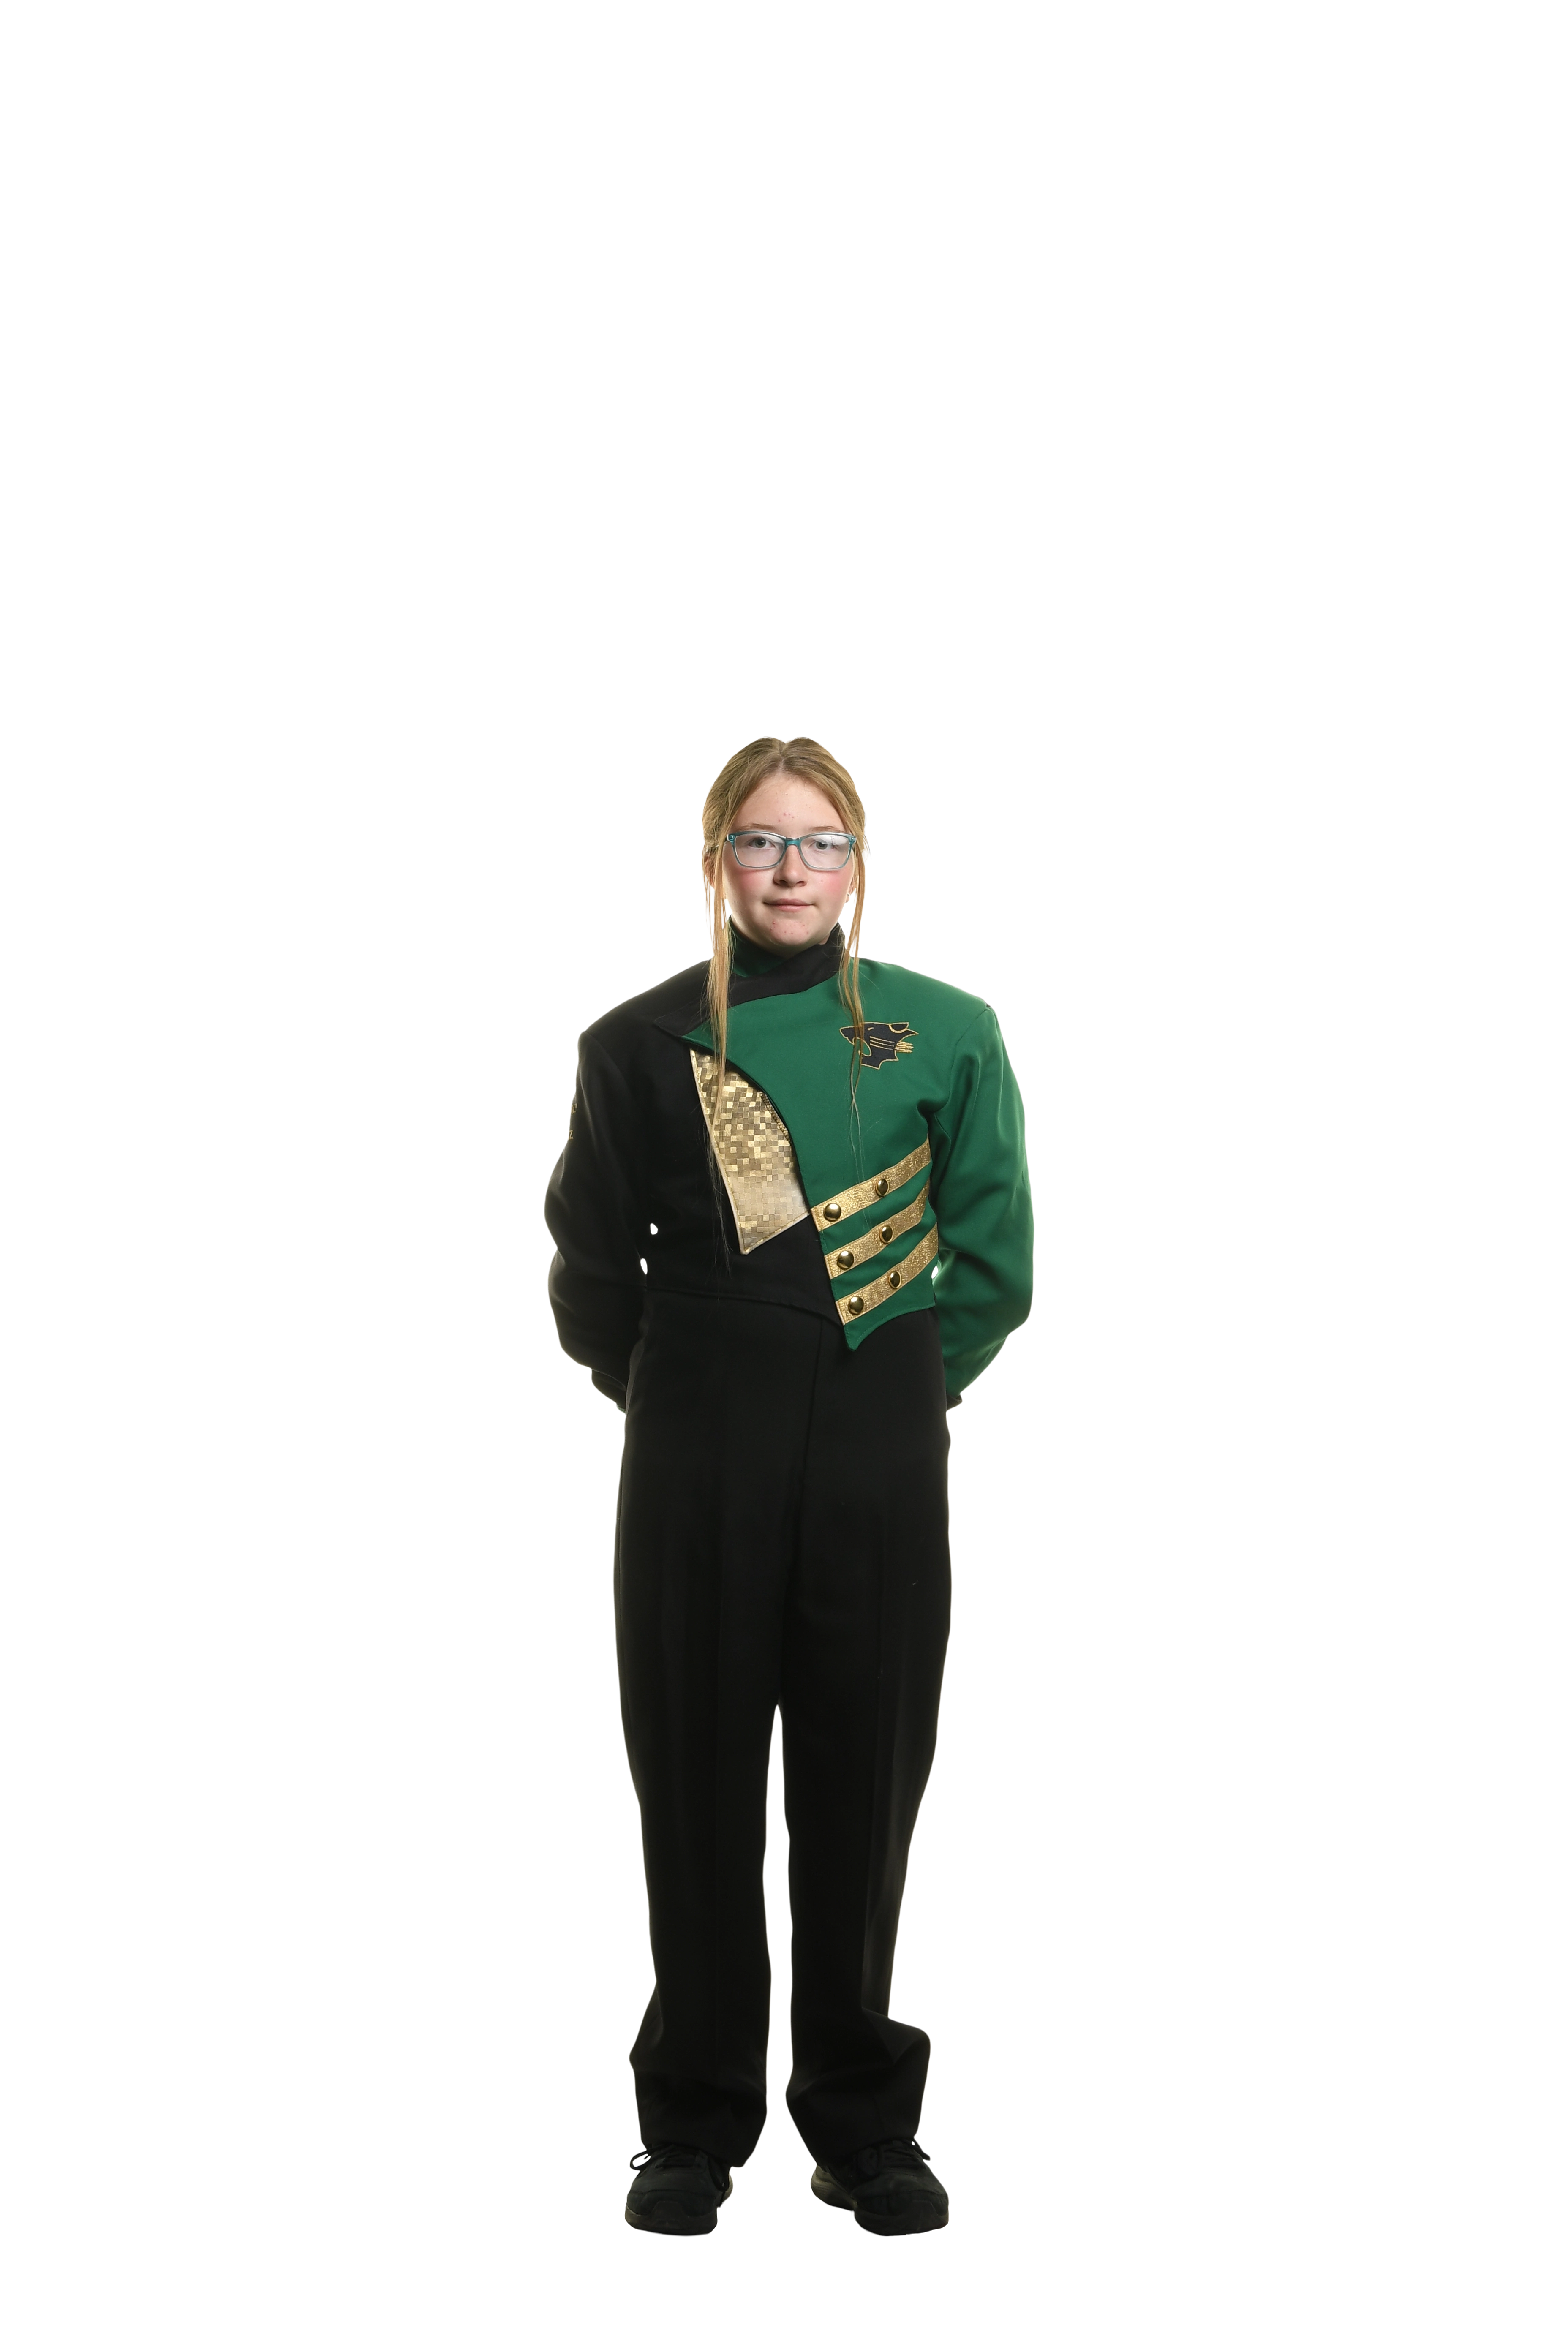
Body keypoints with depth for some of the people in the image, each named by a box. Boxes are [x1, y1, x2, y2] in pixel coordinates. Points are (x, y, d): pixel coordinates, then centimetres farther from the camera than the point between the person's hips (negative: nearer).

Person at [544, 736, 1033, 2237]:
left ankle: (865, 2129, 21)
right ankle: (693, 2130, 20)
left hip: (880, 1456, 0)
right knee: (696, 1789, 6)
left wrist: (906, 1382, 4)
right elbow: (591, 1268, 10)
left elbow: (992, 1261, 5)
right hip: (698, 1461, 0)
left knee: (862, 1789, 6)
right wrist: (665, 1387, 10)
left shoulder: (945, 1034, 2)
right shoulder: (642, 1043, 2)